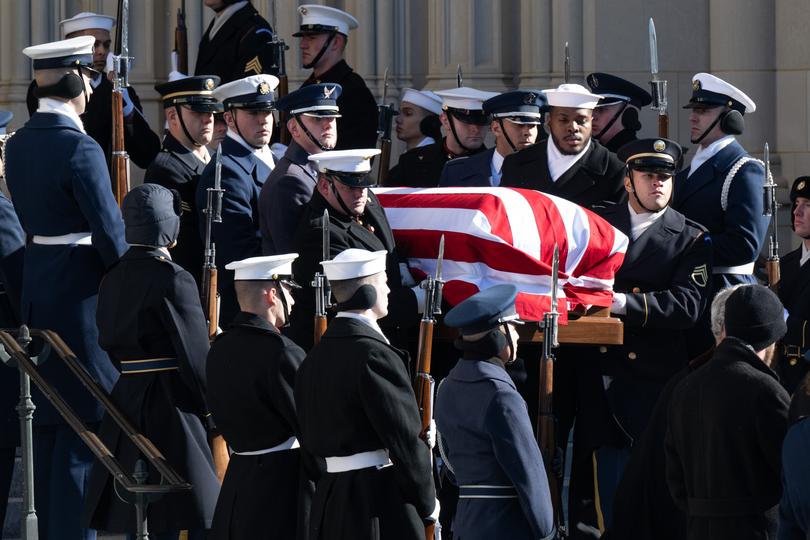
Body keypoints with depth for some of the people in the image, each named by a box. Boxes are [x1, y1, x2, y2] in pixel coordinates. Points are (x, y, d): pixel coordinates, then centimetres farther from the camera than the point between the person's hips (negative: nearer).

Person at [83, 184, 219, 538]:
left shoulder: (113, 278, 8)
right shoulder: (174, 280, -14)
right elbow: (195, 355, -14)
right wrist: (213, 413, -4)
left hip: (126, 399, 8)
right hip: (172, 403, -8)